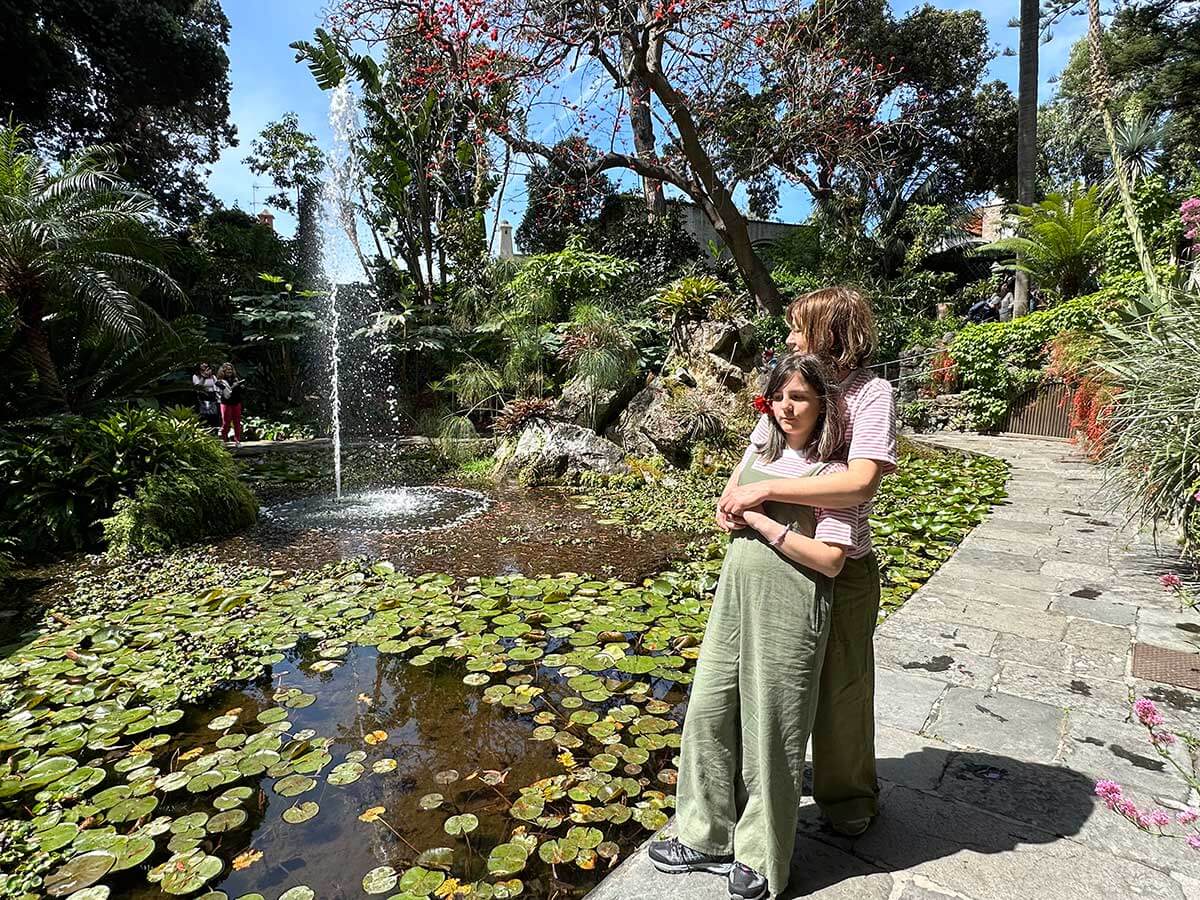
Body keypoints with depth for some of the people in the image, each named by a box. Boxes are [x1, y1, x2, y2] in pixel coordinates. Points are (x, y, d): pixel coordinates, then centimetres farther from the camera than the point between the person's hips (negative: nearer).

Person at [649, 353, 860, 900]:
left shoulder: (832, 473, -11)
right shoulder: (760, 450, 8)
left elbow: (830, 560, -18)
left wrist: (762, 523, -17)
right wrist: (735, 511, 1)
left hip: (789, 611, -6)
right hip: (735, 597, 7)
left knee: (771, 729, 8)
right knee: (709, 712, 13)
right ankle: (708, 837, 34)